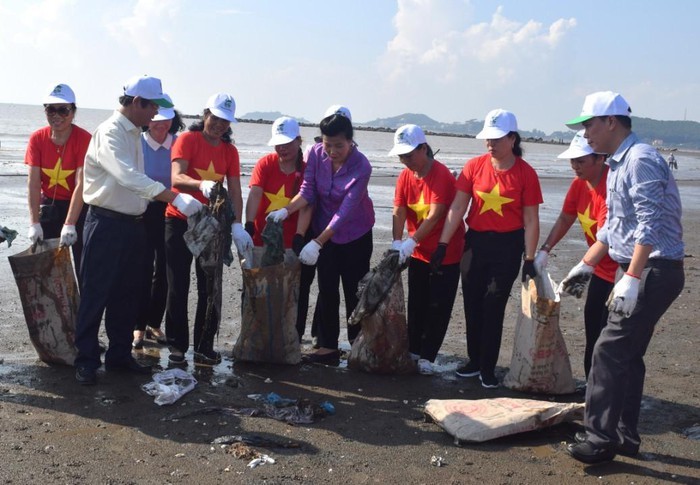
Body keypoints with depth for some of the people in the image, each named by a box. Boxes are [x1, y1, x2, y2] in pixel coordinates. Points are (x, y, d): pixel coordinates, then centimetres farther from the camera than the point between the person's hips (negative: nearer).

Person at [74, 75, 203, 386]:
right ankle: (86, 360, 11)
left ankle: (119, 354, 26)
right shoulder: (110, 133, -16)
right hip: (106, 223, -9)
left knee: (126, 294, 14)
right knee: (96, 294, 1)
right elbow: (131, 177, -31)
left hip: (132, 223, 9)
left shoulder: (134, 133, 13)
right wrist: (176, 198, -39)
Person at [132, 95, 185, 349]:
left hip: (170, 213, 2)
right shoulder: (136, 144, -6)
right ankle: (139, 326, 10)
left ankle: (154, 323, 24)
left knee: (164, 271, 9)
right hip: (142, 212, -2)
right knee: (142, 270, -1)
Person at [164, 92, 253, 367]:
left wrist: (237, 225, -13)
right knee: (178, 287, 1)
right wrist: (201, 184, -42)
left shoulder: (230, 151, 7)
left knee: (209, 288, 4)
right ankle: (177, 346, 11)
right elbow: (176, 178, -22)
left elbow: (235, 191, 1)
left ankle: (204, 348, 12)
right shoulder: (187, 140, -6)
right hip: (179, 222, -4)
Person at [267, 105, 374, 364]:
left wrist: (317, 244, -35)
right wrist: (286, 211, -29)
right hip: (325, 231, 3)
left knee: (354, 291, 3)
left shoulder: (361, 166, -25)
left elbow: (346, 210, -29)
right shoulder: (316, 154, -13)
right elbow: (307, 191, -10)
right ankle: (328, 347, 11)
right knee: (327, 291, 4)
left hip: (355, 235, -3)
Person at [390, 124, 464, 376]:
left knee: (438, 307, 1)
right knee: (416, 304, 13)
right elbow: (399, 212, -8)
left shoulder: (442, 176, -20)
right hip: (417, 252, 6)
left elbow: (434, 216, -27)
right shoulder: (405, 176, -1)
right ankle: (413, 350, 25)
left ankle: (426, 356, 9)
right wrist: (397, 242, -22)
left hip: (446, 251, -6)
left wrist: (411, 242, -33)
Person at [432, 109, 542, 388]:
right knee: (472, 304, 10)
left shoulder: (525, 174, -8)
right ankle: (474, 361, 27)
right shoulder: (474, 166, -2)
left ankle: (488, 368, 13)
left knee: (494, 307, -1)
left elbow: (531, 220, -6)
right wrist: (443, 244, -6)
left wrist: (530, 259, -9)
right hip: (475, 241, 3)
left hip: (508, 245, -3)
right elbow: (457, 207, -2)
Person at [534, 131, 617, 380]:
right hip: (602, 268, 9)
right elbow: (565, 219, 11)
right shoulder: (580, 183, 0)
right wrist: (544, 250, 2)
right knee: (592, 324, 15)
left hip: (623, 269, -9)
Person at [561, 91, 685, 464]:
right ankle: (625, 434, 23)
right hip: (640, 271, 10)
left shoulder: (640, 159, -15)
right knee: (628, 355, 13)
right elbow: (612, 225, 22)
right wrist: (585, 266, 20)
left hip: (654, 272, -10)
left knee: (610, 352, -9)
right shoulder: (618, 164, 16)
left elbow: (650, 223, -24)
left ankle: (600, 438, -2)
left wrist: (631, 278, -27)